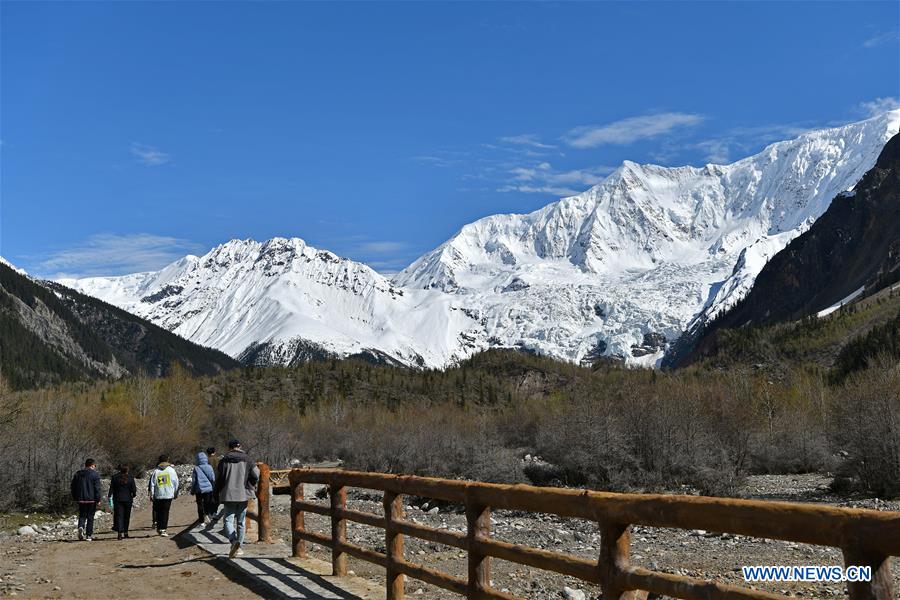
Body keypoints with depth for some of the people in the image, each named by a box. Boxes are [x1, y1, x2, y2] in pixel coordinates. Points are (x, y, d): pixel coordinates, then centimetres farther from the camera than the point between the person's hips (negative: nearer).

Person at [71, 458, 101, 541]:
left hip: (81, 499, 3)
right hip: (91, 499, -3)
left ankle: (81, 527, -18)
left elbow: (73, 487, 12)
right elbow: (97, 488, -10)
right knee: (90, 517, 5)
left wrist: (75, 498, 19)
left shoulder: (77, 474, 9)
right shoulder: (95, 474, -6)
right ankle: (89, 535, 6)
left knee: (82, 515, 12)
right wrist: (98, 500, -7)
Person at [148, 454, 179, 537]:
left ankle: (159, 528, 18)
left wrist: (151, 495, 7)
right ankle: (163, 529, -7)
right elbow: (176, 482, 4)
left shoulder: (155, 471, 3)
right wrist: (175, 493, 14)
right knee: (165, 512, 0)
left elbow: (152, 484, 2)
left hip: (158, 495, 1)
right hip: (169, 494, -1)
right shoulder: (171, 470, 2)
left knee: (158, 512, 14)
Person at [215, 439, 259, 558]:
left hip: (229, 495, -2)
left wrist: (218, 492, 16)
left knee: (228, 520, 0)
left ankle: (234, 540, -25)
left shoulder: (224, 460, -1)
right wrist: (250, 486, 16)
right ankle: (238, 547, 14)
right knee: (241, 521, 12)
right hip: (243, 494, 2)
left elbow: (218, 478, 1)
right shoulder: (247, 460, 1)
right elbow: (256, 475, -3)